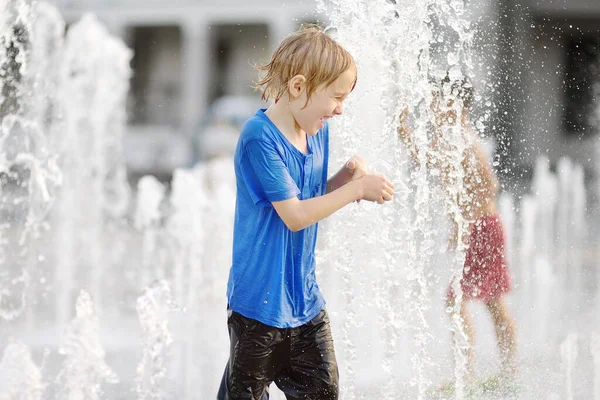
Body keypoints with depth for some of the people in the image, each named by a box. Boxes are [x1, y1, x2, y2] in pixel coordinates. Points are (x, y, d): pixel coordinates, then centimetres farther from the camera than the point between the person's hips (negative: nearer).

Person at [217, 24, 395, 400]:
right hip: (260, 298, -8)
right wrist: (356, 189, -17)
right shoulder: (259, 137, -19)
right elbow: (294, 215, -21)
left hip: (305, 298, 8)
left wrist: (345, 176, -4)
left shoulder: (318, 131, 6)